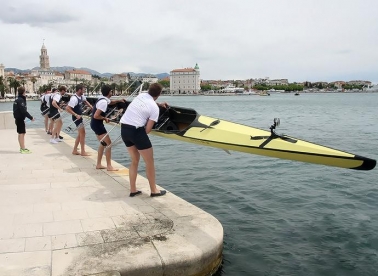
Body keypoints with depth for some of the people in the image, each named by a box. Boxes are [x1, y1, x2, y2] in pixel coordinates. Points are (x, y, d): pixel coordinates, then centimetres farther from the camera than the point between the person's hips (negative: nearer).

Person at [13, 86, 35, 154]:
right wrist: (31, 117, -19)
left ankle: (22, 148, 24)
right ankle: (23, 149, -5)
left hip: (18, 118, 10)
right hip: (20, 118, -10)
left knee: (20, 133, 16)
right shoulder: (20, 100, -17)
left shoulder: (17, 100, 13)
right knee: (22, 133, -7)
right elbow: (24, 111, -22)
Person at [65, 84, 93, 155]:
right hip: (77, 117, -9)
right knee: (82, 133, -6)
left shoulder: (81, 96, 3)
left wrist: (92, 108, 11)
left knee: (80, 134, 14)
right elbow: (67, 108, -28)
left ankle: (75, 150, 21)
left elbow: (85, 101, 24)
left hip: (80, 117, 9)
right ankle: (83, 152, 0)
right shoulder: (74, 98, -24)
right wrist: (76, 115, -30)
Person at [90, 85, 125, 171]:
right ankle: (109, 166, -2)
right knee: (108, 143, -6)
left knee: (103, 143, 17)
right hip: (97, 124, -10)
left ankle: (98, 164, 22)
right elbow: (96, 116, -28)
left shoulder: (103, 99, 7)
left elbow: (110, 102, 31)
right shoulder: (103, 102, -23)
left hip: (95, 124, 10)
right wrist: (105, 118, -13)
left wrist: (118, 101, 15)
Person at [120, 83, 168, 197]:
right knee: (149, 162, 8)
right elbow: (147, 130, -8)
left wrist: (159, 104, 34)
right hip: (136, 130, -7)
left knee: (135, 160, 20)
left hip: (124, 128, 7)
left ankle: (133, 190, 23)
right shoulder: (155, 108, -7)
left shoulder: (141, 95, 9)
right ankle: (154, 190, 16)